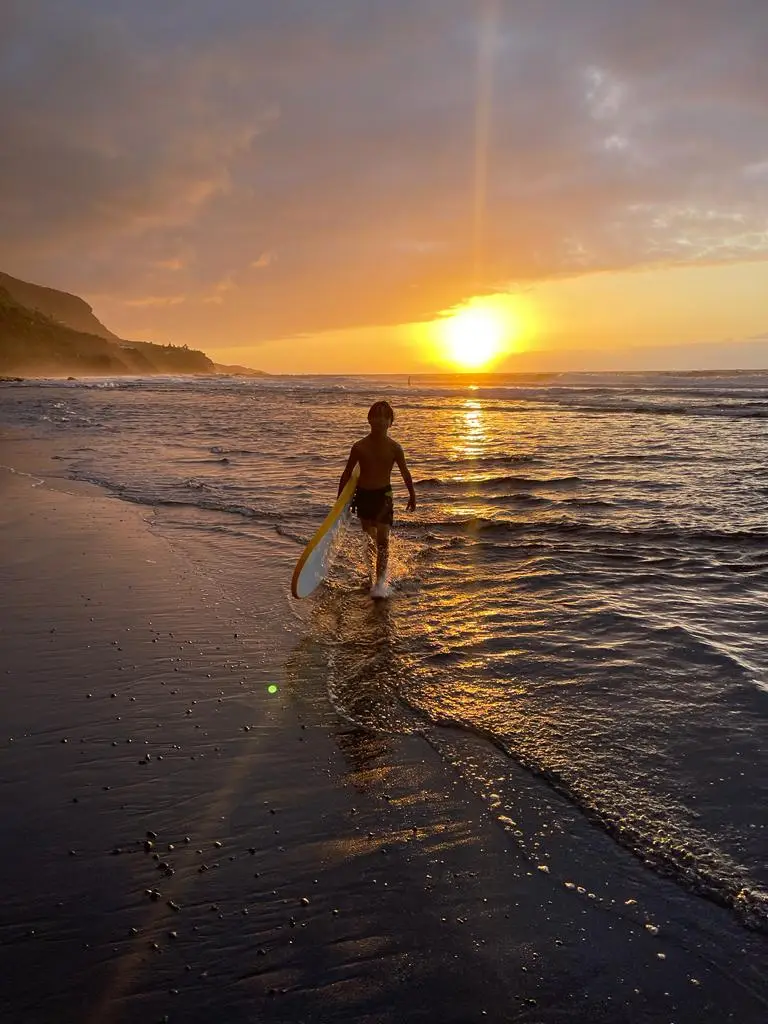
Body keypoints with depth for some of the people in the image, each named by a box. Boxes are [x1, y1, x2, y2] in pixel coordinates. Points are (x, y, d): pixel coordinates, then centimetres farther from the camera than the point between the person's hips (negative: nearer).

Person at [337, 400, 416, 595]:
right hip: (363, 495, 2)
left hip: (383, 495, -2)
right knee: (368, 537, 16)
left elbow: (405, 473, 6)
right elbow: (347, 474, 1)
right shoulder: (359, 447, -9)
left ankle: (380, 581, -10)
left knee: (382, 539, -12)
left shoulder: (394, 448, -9)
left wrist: (412, 495, 16)